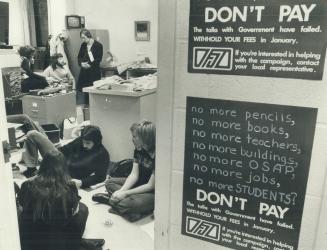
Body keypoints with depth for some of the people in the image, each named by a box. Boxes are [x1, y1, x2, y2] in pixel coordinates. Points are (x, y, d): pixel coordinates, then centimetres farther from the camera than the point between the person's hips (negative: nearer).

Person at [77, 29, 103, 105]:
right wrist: (81, 63, -8)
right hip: (84, 71, 5)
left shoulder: (98, 45, -6)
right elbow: (79, 56, 13)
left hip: (94, 72, -5)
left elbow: (98, 59, -10)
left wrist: (89, 65, -18)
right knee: (80, 89, -1)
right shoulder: (83, 45, 12)